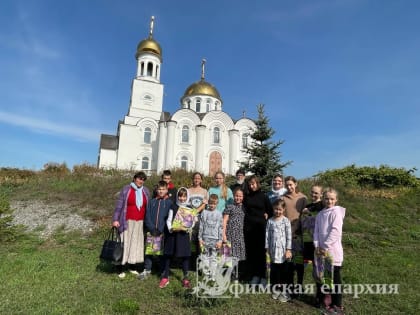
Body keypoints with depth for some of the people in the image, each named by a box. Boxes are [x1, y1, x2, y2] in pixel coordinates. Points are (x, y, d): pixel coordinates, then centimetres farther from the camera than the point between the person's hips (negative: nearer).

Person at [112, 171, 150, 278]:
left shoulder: (146, 191, 7)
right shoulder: (126, 189, -3)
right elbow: (119, 205, -3)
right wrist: (115, 219, -9)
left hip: (140, 223, 4)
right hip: (128, 222, -3)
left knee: (137, 244, 8)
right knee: (125, 244, -1)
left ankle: (132, 267, 23)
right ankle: (122, 269, 11)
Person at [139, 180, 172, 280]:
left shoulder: (169, 202, -1)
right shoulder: (152, 202, 6)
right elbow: (147, 217, 3)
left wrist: (161, 231, -9)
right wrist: (152, 229, -7)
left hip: (163, 233, -2)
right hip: (151, 232, 2)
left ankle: (163, 272, 20)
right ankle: (147, 270, 23)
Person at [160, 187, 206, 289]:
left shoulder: (190, 209, 5)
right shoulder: (173, 207, 0)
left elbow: (193, 222, 5)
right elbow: (169, 220, -2)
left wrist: (189, 228, -13)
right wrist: (171, 229, -17)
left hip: (184, 234, 1)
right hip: (172, 234, -1)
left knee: (185, 256, 5)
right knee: (167, 255, 5)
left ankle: (185, 278, 19)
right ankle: (165, 277, 20)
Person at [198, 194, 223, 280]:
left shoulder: (219, 214, 3)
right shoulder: (204, 212, 2)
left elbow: (221, 228, 3)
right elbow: (201, 226, 3)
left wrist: (220, 240, -2)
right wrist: (200, 239, 0)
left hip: (215, 239, 0)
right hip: (205, 238, 0)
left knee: (214, 258, 6)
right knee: (205, 257, 3)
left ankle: (212, 277, 16)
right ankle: (206, 275, 15)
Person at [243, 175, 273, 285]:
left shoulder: (263, 196, 0)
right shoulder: (247, 197, 8)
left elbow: (271, 211, 6)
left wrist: (266, 216, -4)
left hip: (260, 227, -3)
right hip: (248, 227, 3)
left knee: (262, 251, 0)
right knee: (251, 251, 6)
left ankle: (264, 276, 12)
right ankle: (255, 275, 18)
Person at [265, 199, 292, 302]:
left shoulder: (286, 221, -5)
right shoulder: (270, 221, 2)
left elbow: (289, 236, -5)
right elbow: (267, 235, 5)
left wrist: (288, 250, -8)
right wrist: (267, 249, 4)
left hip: (283, 250, -2)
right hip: (273, 250, 2)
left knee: (283, 271, 7)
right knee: (274, 270, 11)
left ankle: (284, 291, 20)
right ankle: (275, 290, 27)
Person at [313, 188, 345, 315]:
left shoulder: (336, 212, -9)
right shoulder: (320, 214, 10)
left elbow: (335, 232, -17)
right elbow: (316, 231, 8)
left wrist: (326, 246, -17)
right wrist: (317, 246, -5)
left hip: (333, 251, -6)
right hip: (321, 251, 6)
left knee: (335, 278, 5)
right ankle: (325, 300, 31)